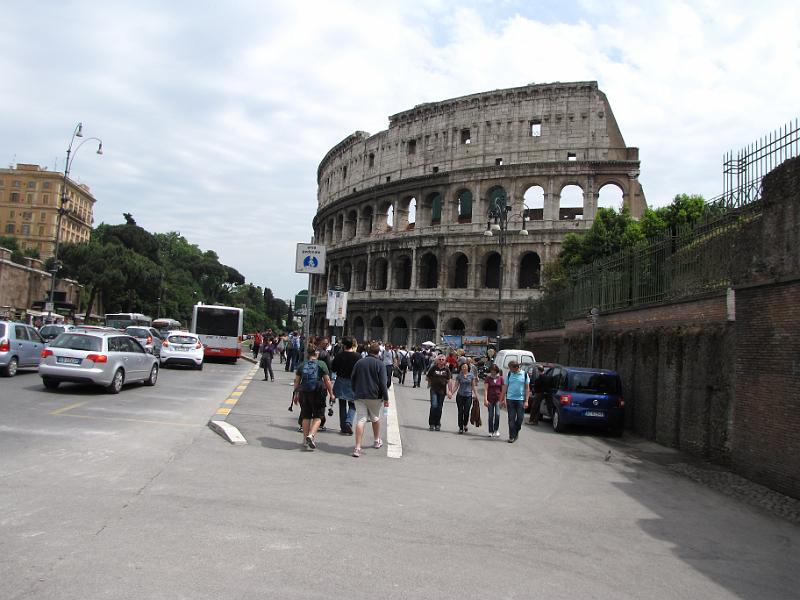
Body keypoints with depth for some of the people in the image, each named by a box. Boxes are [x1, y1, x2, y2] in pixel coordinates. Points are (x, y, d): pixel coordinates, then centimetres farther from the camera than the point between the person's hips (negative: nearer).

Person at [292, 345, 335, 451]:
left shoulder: (302, 365, 7)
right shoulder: (321, 364, -2)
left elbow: (297, 381, 11)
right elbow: (327, 381, -3)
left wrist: (296, 394, 21)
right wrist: (331, 393, 5)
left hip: (304, 393, 3)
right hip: (317, 393, -3)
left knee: (306, 416, 13)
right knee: (318, 416, 5)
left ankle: (305, 439, 18)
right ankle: (311, 435, -14)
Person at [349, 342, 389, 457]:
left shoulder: (359, 362, 7)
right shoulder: (379, 364, -5)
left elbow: (352, 379, 11)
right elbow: (383, 382, -9)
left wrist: (356, 392, 22)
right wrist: (386, 398, -7)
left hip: (360, 396, 2)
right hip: (374, 396, -2)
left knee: (361, 420, -3)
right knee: (375, 417, 20)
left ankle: (357, 448, -15)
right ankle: (377, 441, 38)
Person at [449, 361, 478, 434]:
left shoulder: (471, 376, 3)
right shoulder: (459, 376, 3)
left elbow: (473, 386, 8)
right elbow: (456, 386, 4)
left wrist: (476, 394, 3)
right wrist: (451, 393, -6)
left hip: (468, 396, 0)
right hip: (460, 396, 0)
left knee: (466, 412, -2)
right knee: (460, 412, 0)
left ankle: (465, 425, 23)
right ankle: (460, 428, 7)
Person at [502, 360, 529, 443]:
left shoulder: (524, 374, -1)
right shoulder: (509, 374, 3)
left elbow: (527, 388, 2)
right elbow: (505, 387, 9)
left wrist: (526, 401, -3)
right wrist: (504, 399, 4)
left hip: (521, 399, -1)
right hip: (510, 399, 1)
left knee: (520, 418, 2)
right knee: (511, 419, 1)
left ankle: (516, 432, 26)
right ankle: (512, 436, 8)